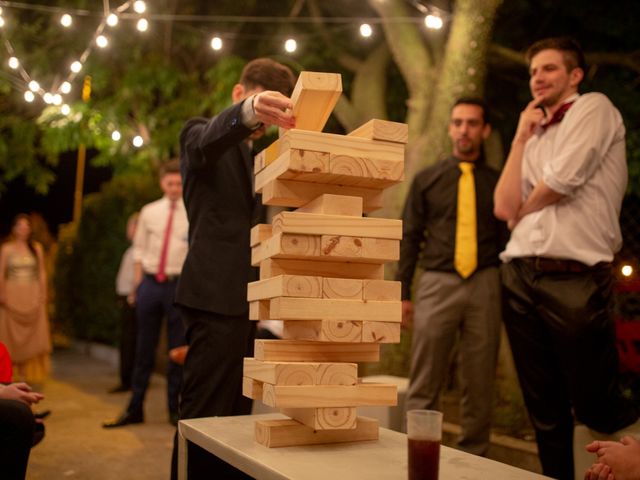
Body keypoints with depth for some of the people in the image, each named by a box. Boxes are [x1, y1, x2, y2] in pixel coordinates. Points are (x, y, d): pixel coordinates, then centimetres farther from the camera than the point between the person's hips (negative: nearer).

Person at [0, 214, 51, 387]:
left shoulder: (37, 248, 8)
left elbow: (42, 272, 9)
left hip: (33, 296, 1)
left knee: (34, 336, -4)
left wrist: (43, 293, 1)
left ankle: (33, 372, 2)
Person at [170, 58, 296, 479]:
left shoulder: (250, 154, 23)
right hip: (216, 295, -9)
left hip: (240, 297, 9)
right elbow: (206, 140, -28)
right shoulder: (204, 133, -1)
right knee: (205, 413, -10)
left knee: (236, 412, 11)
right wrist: (248, 111, -46)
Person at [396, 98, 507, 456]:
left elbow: (507, 239, 10)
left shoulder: (497, 182, 11)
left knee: (480, 384, 6)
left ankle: (473, 460, 18)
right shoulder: (427, 180, 11)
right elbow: (410, 238, 8)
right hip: (437, 283, 0)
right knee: (424, 385, -1)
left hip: (484, 285, 1)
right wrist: (402, 293, 2)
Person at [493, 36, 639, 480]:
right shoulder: (535, 138, 20)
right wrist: (522, 136, 10)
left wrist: (522, 209, 7)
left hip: (576, 278, -6)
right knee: (545, 409, 11)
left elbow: (563, 181, -12)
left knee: (595, 406, 0)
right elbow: (505, 208, 6)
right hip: (521, 276, 6)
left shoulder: (595, 108, 2)